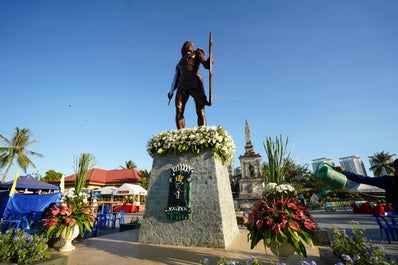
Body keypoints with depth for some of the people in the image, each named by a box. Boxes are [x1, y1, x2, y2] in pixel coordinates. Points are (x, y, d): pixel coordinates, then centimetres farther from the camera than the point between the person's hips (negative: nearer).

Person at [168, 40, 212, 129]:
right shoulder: (180, 62, 32)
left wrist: (210, 60, -17)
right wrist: (171, 91, 15)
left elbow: (206, 64, 5)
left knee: (200, 111, -19)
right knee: (179, 112, -13)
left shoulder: (197, 53, 21)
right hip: (183, 87, 4)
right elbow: (176, 79, 27)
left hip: (195, 84, -4)